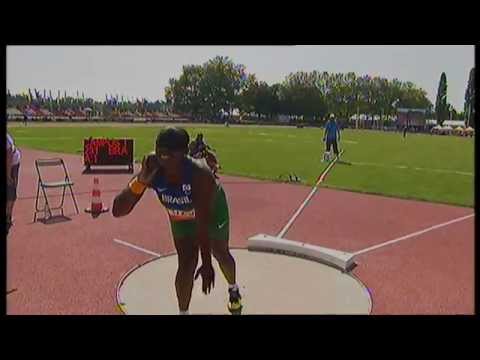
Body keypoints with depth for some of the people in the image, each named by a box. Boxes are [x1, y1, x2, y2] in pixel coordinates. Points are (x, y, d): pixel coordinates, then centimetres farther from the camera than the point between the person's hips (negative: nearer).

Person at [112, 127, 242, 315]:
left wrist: (206, 263, -41)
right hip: (181, 218, 2)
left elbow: (203, 223, -41)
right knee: (186, 264, -11)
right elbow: (117, 211, -37)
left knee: (221, 254, 18)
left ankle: (233, 290, 52)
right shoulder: (151, 170, -33)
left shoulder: (200, 174, -44)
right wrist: (140, 182, -52)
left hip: (212, 211, -2)